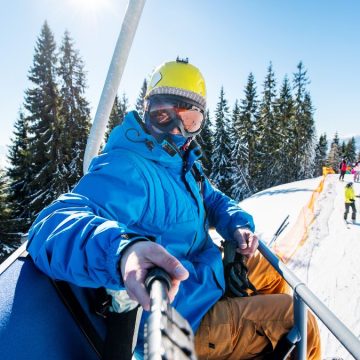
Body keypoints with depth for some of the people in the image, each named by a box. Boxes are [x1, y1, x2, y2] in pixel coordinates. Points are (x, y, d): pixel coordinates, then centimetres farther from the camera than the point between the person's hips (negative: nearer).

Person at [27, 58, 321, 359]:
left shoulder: (182, 162, 2)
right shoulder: (126, 170, -28)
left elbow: (213, 200, 14)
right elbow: (55, 224, -41)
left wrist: (238, 225, -8)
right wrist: (122, 250, -63)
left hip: (204, 274, 9)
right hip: (184, 323, -9)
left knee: (270, 270, 27)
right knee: (298, 322, -1)